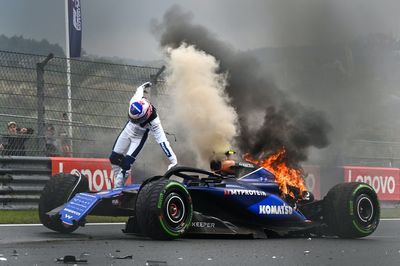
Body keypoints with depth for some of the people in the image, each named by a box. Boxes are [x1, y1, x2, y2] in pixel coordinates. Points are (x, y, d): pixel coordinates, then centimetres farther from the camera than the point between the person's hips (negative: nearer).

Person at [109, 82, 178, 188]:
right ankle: (118, 179, 27)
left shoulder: (154, 122, -41)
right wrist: (142, 87, 18)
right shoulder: (135, 101, -33)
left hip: (139, 136, -5)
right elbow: (139, 90, -9)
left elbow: (162, 141, -39)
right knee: (114, 158, 7)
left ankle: (118, 187, 2)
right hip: (128, 129, 5)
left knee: (126, 163, -15)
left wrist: (173, 161, -40)